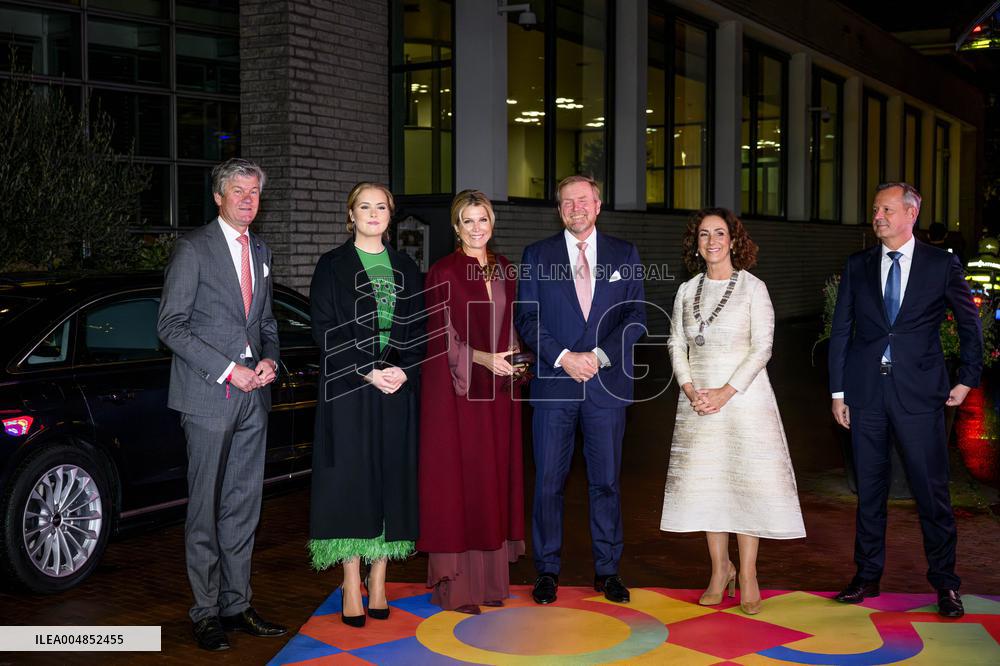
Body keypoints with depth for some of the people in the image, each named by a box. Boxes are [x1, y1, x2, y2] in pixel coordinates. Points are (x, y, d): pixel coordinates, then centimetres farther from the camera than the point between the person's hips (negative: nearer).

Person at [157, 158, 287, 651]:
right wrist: (228, 369, -14)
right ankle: (206, 613, 9)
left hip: (253, 394, 6)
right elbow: (170, 325, -9)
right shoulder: (193, 248, -4)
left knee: (244, 507, 10)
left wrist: (270, 360, 2)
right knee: (205, 508, 0)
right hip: (208, 394, -6)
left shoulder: (260, 251, 16)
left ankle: (237, 606, 19)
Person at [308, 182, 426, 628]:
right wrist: (368, 372, -15)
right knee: (351, 483, -3)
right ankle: (351, 588, 5)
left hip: (398, 390, 3)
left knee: (391, 482, 4)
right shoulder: (332, 266, 2)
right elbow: (325, 330, -5)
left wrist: (404, 370, -8)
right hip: (348, 390, -3)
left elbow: (419, 328, 10)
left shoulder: (406, 268, 13)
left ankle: (378, 584, 13)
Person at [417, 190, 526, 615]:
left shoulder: (504, 270, 12)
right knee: (457, 478, -3)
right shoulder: (443, 273, -6)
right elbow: (441, 336, -11)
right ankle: (454, 584, 4)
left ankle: (488, 576, 17)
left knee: (494, 477, 8)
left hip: (497, 389, 6)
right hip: (455, 388, -6)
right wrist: (483, 358, -23)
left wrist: (513, 357, 0)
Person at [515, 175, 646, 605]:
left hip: (607, 384, 1)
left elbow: (635, 316, 3)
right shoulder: (536, 256, 8)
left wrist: (599, 356, -11)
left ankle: (607, 570, 17)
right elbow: (527, 319, 2)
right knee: (548, 481, 2)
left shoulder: (625, 255, 10)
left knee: (606, 480, 6)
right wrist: (564, 358, -12)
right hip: (553, 385, 0)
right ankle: (547, 570, 13)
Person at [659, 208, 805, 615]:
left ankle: (747, 575, 5)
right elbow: (677, 345, 9)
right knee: (704, 482, 4)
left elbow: (762, 347, -7)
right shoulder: (687, 291, 10)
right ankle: (720, 570, 17)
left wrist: (726, 392, -14)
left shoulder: (752, 288, -2)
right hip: (698, 399, 4)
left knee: (746, 479, -4)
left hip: (743, 395, -4)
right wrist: (690, 390, -7)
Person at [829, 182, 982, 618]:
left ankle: (944, 582, 13)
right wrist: (838, 391, 4)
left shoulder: (942, 265, 2)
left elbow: (970, 323, 11)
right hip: (866, 391, 2)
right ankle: (867, 576, 20)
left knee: (931, 489, 0)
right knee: (869, 488, 9)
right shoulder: (857, 266, 8)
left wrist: (968, 379, 7)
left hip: (919, 392, -2)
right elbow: (841, 331, 8)